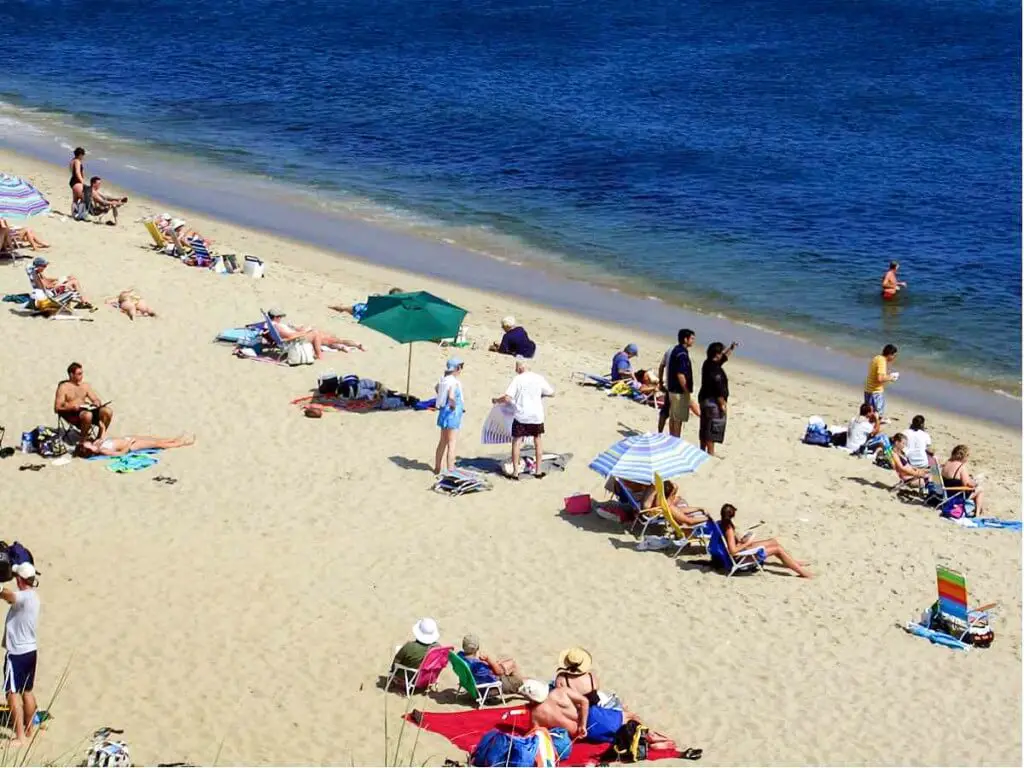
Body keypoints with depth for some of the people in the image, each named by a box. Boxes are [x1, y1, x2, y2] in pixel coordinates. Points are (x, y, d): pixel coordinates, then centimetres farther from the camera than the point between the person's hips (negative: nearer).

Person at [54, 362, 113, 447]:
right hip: (72, 414, -6)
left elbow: (96, 399, 20)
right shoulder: (64, 387, 0)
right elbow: (57, 408, -6)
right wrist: (72, 407, -21)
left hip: (86, 410, 6)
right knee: (88, 415, -40)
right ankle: (82, 442, -20)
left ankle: (99, 439, -5)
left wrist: (97, 402, -6)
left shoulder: (85, 386, 19)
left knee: (107, 411, -19)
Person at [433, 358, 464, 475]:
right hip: (452, 414, -9)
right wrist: (453, 405, -18)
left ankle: (437, 468, 30)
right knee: (451, 443, -3)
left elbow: (437, 388, 27)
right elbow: (451, 397, -36)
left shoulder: (444, 379, 5)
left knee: (443, 442, 20)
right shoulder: (454, 381, -21)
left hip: (443, 412, 9)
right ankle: (450, 471, -2)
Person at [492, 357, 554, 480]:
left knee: (516, 442, 7)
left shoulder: (517, 379, -9)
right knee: (537, 442, 17)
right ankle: (538, 471, 20)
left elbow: (507, 398, -15)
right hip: (537, 416, 3)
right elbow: (552, 393, 7)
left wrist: (496, 400, 3)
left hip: (521, 416, -3)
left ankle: (515, 472, 3)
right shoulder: (539, 378, 0)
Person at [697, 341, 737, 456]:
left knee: (705, 427, 17)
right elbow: (719, 390, -24)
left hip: (704, 399, 10)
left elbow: (724, 356, 26)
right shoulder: (715, 370, -24)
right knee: (713, 429, -1)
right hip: (713, 402, -10)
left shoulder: (708, 364, 6)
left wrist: (731, 347, 27)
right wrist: (722, 405, -19)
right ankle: (710, 453, 4)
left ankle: (703, 450, 26)